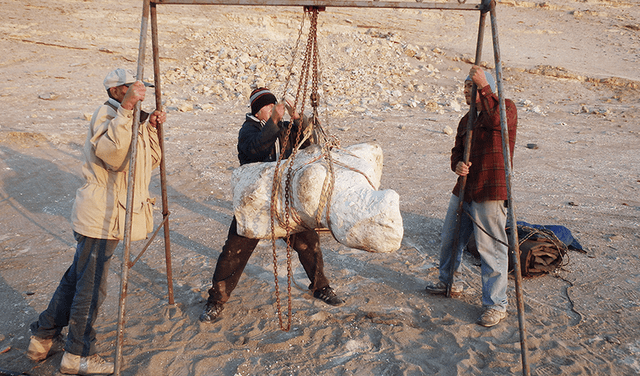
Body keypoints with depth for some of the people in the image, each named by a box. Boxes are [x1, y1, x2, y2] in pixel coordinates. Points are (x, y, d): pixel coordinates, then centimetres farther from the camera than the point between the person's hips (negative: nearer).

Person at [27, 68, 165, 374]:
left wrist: (151, 128, 2)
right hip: (99, 216, -10)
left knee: (77, 276, 20)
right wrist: (127, 108, -39)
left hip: (107, 216, 10)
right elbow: (111, 153, -35)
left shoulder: (132, 119, 15)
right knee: (91, 285, 1)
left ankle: (42, 338, 35)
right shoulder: (106, 114, -14)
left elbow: (150, 162, 14)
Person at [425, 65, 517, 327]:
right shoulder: (467, 119, 18)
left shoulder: (506, 107, -4)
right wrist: (457, 165, -5)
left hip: (490, 194, -8)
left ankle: (496, 305, 6)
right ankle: (448, 283, 40)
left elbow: (496, 119, -28)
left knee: (490, 248, -6)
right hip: (464, 190, 8)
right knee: (450, 239, 19)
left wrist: (483, 86, -22)